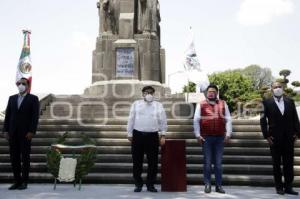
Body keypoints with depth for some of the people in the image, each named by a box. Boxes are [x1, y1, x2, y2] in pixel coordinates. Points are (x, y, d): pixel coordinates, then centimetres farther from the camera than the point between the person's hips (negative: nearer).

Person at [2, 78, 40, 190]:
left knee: (25, 158, 2)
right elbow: (7, 115, 11)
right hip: (13, 133, 5)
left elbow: (35, 116, -8)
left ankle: (24, 182, 9)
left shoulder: (33, 99, -1)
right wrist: (5, 130, 3)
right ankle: (17, 181, 15)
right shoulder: (12, 98, 13)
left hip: (25, 133, -4)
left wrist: (31, 131, -15)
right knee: (14, 157, 6)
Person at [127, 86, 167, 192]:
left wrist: (163, 135, 0)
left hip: (152, 136, 0)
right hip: (138, 135, 0)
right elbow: (131, 120, 8)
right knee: (137, 161, 4)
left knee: (153, 162, 2)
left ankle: (150, 185, 16)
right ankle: (138, 184, 18)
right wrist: (130, 134, 6)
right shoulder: (136, 104, 9)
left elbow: (163, 121, 7)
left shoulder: (158, 105, 8)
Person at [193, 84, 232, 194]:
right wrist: (198, 135, -5)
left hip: (220, 137, 1)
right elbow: (196, 120, 1)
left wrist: (228, 134, -1)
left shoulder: (223, 104, 9)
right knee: (207, 162, 4)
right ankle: (207, 185, 13)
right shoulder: (201, 104, 4)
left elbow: (228, 120, 7)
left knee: (218, 163, 6)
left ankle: (219, 185, 15)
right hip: (206, 137, -1)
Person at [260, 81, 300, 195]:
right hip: (274, 138, -2)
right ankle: (279, 187, 15)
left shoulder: (290, 102, 8)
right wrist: (266, 136, -8)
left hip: (289, 138, 3)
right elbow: (263, 120, -3)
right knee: (276, 164, 6)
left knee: (289, 163, 7)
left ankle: (288, 187, 16)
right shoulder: (267, 103, -1)